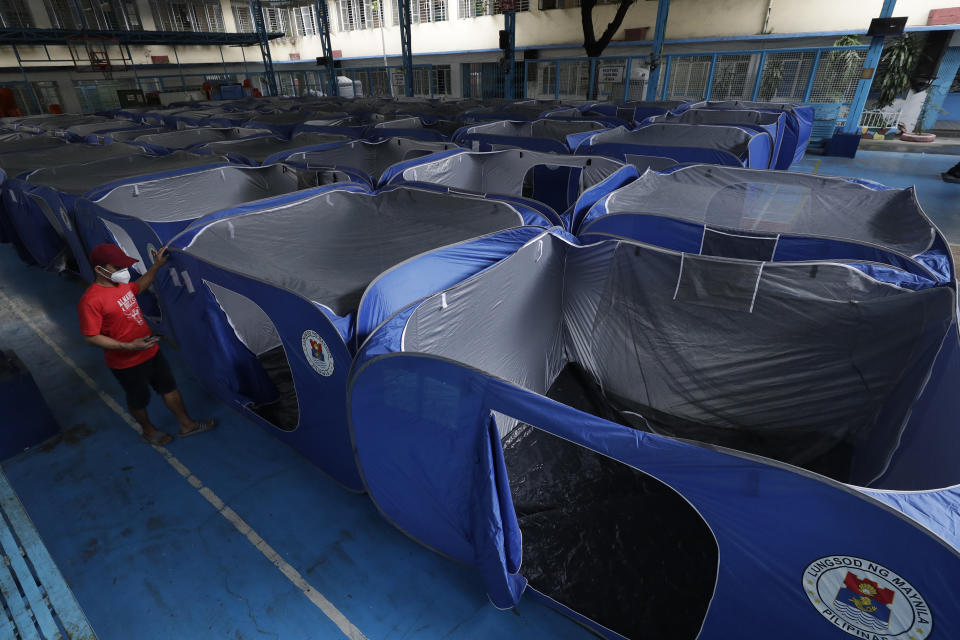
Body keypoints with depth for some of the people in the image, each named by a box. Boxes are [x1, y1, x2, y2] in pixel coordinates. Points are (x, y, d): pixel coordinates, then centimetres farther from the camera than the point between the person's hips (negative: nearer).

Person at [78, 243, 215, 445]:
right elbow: (91, 337, -23)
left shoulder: (121, 284, 0)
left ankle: (186, 424, 31)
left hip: (151, 351, 8)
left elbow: (139, 286, 24)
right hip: (127, 363, -7)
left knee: (169, 387, 16)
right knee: (138, 399, 16)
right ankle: (148, 431, 41)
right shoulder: (90, 301, -25)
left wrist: (157, 266, 15)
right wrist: (129, 346, -29)